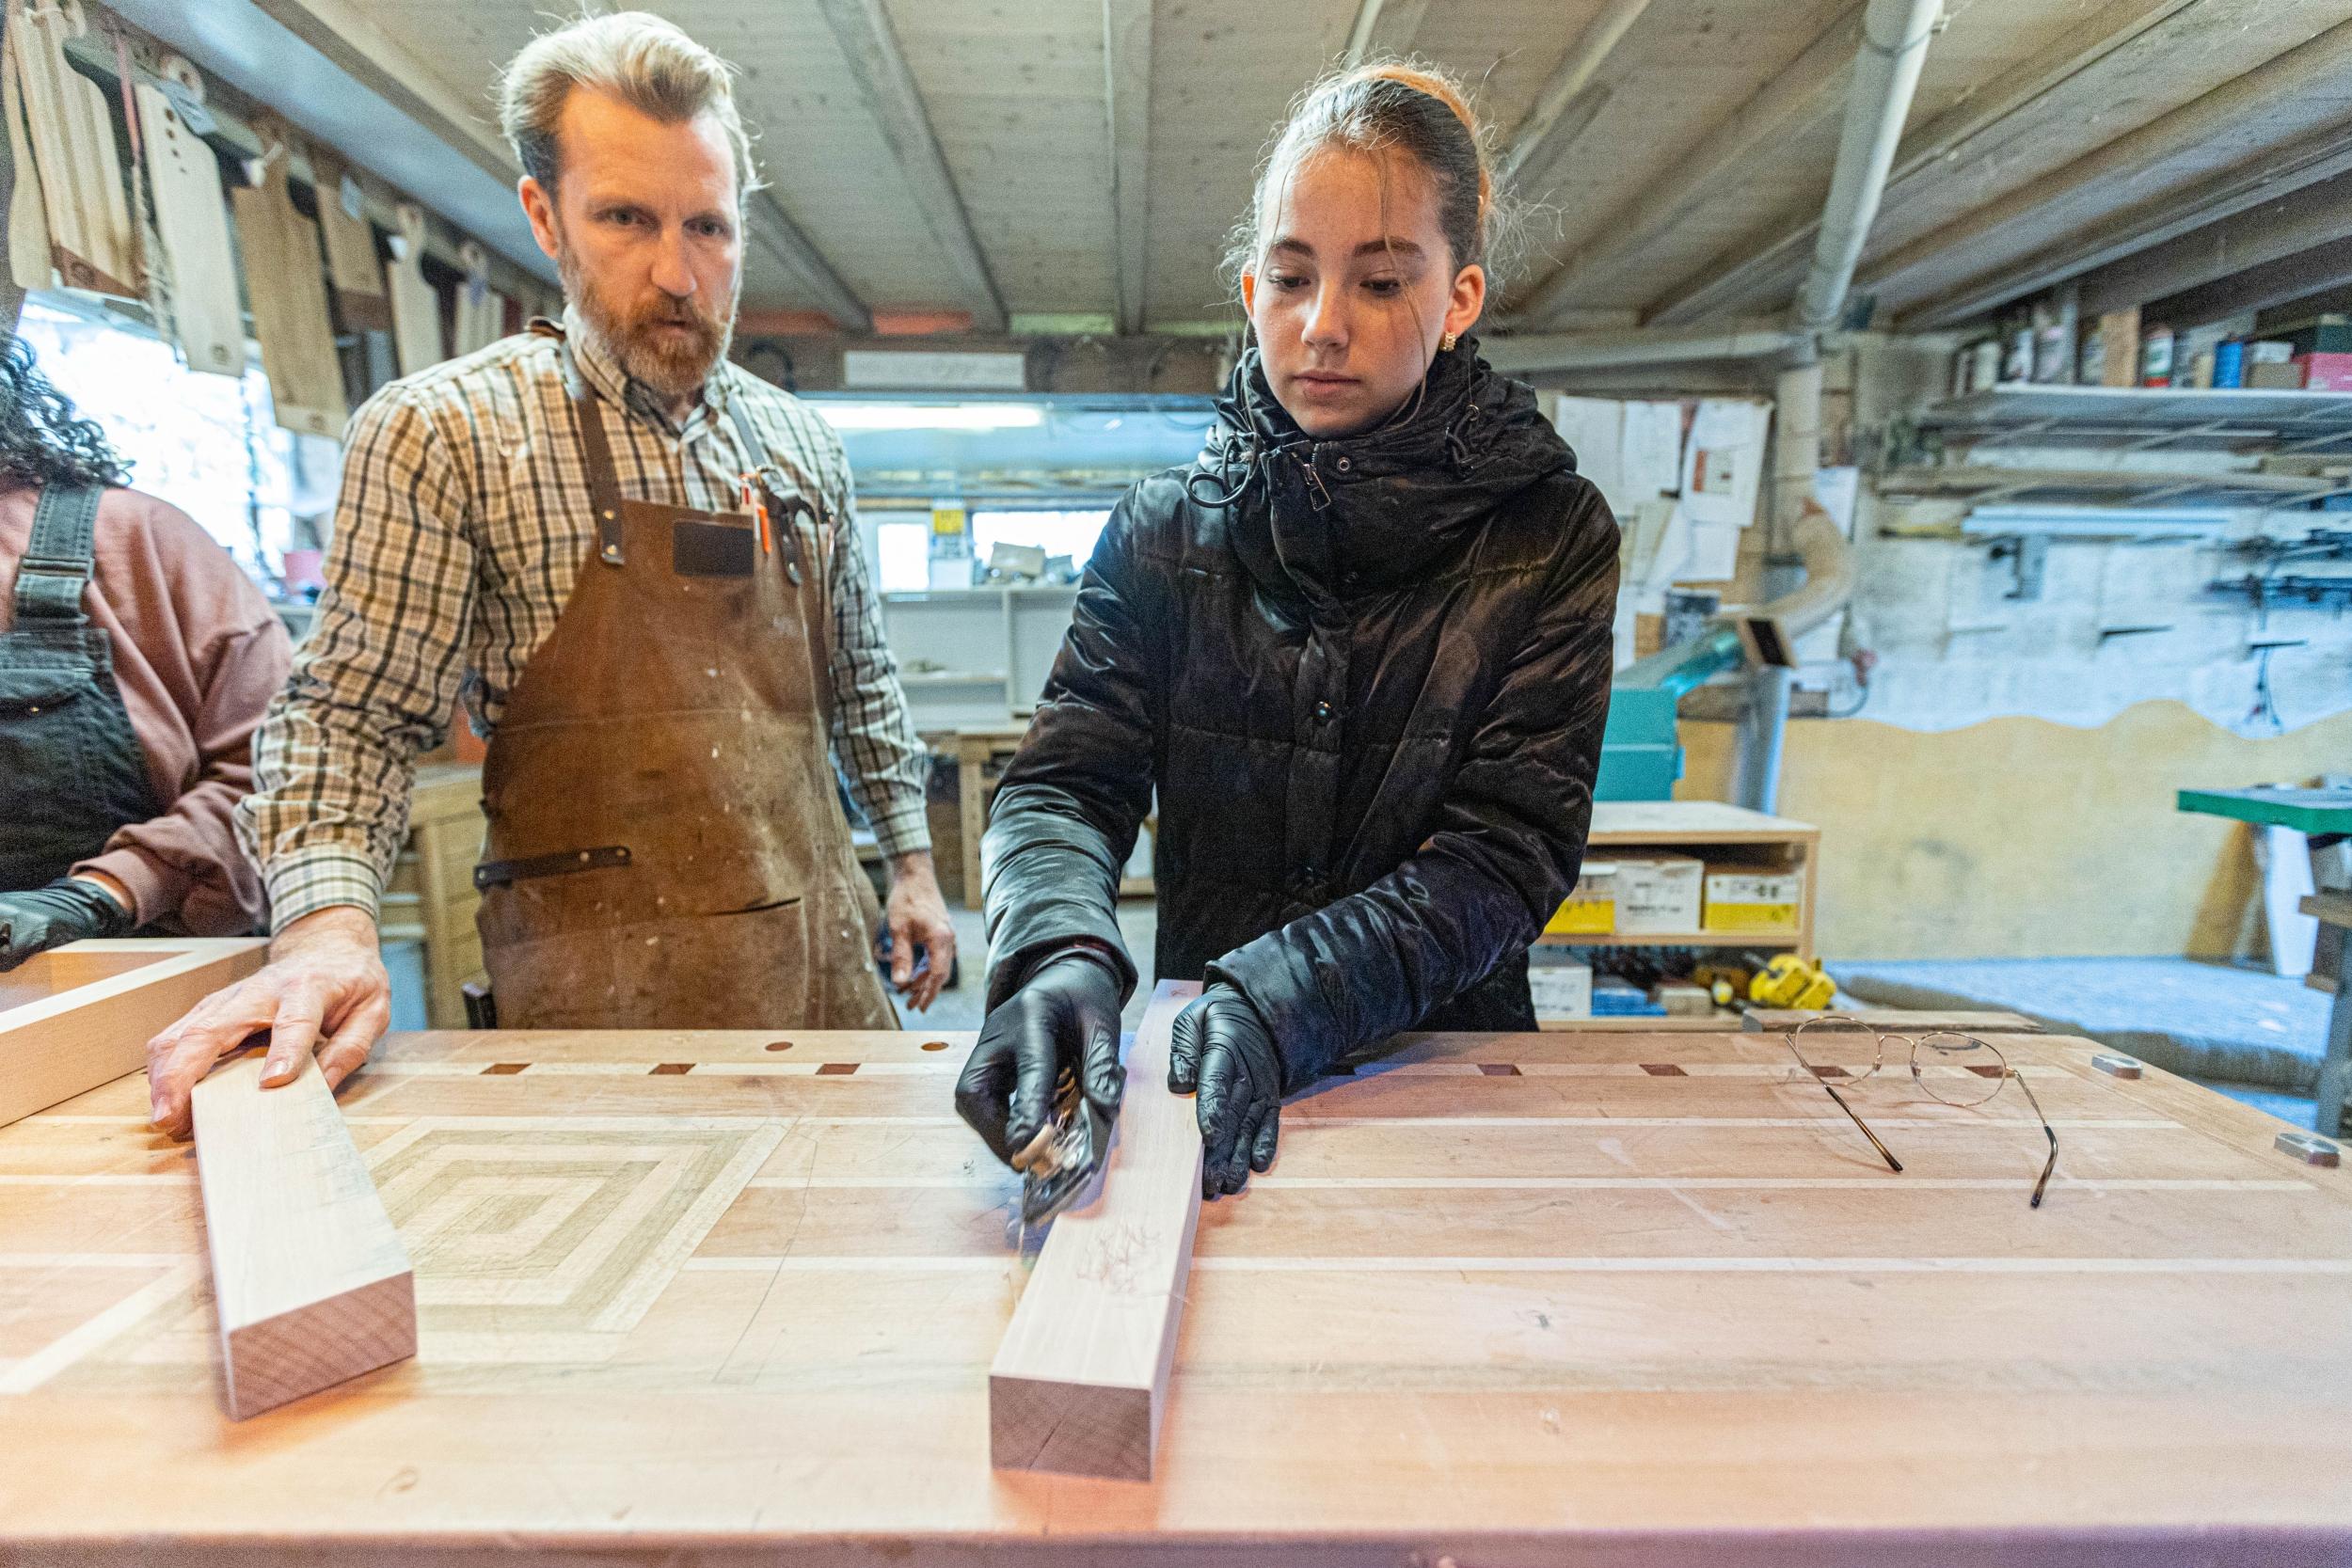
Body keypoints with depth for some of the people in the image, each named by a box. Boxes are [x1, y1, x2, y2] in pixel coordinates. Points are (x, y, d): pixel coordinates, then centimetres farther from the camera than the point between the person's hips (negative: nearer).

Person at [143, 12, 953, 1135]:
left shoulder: (799, 443, 8)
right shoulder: (444, 432, -6)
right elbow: (355, 715, -5)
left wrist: (909, 860, 12)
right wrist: (328, 921, -21)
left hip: (824, 949, 5)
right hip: (603, 986, -4)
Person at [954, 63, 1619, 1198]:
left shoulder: (1550, 537, -2)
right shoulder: (1165, 530, 2)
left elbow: (1505, 854, -11)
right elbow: (1063, 781, -5)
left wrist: (1278, 996, -26)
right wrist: (1059, 952, -27)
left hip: (1443, 1063, -1)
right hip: (1198, 1066, 2)